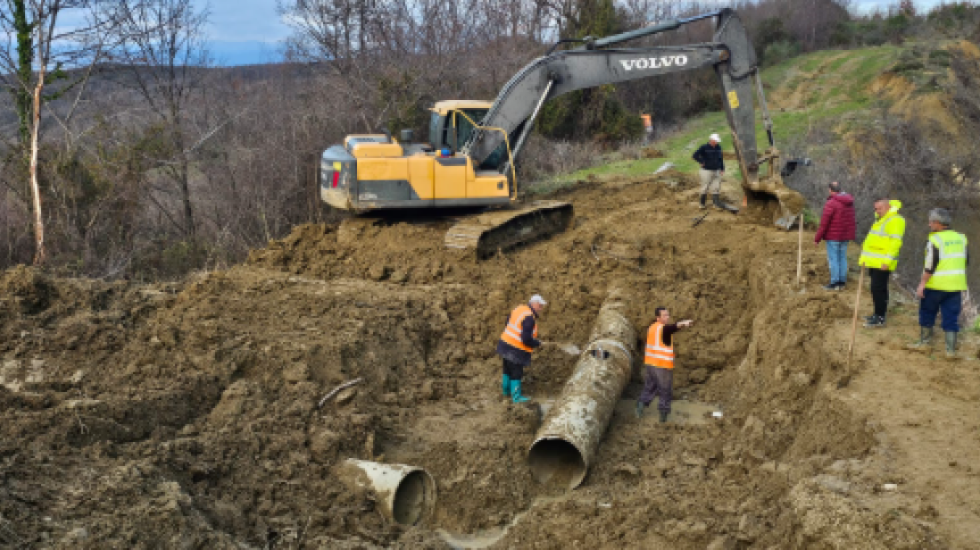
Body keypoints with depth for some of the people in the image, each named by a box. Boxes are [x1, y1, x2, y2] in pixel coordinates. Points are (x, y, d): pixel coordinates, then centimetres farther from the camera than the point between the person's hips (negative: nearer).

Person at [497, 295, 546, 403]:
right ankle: (516, 397, 19)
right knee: (516, 373, 6)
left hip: (506, 344, 9)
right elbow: (526, 339, -27)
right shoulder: (529, 318, -24)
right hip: (516, 351, -9)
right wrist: (537, 343, -9)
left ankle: (506, 390, 41)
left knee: (508, 370, 24)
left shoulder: (519, 309, 2)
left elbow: (509, 322, 16)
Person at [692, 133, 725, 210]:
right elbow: (695, 155, -10)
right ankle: (702, 204, 10)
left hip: (716, 171, 5)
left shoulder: (718, 147, 7)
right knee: (705, 188, 0)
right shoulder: (704, 147, -10)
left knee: (716, 188, 3)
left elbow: (721, 158, 16)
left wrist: (722, 169, 13)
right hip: (707, 171, -5)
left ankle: (716, 203, 8)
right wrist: (702, 162, -9)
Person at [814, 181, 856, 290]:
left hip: (833, 236, -7)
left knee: (833, 259, -1)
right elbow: (851, 220, 14)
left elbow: (824, 223, -18)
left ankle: (834, 283, 1)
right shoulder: (849, 203, 7)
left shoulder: (831, 203, -18)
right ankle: (842, 282, 16)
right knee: (842, 258, 12)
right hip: (845, 236, 7)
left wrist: (817, 238, -11)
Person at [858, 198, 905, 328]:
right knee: (877, 289, 16)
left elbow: (895, 242, -20)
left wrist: (887, 261, -25)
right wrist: (864, 257, 21)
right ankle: (878, 314, 25)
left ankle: (880, 318, -2)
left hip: (882, 264, -10)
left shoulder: (895, 220, -13)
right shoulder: (880, 220, 19)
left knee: (878, 289, -8)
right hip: (873, 262, 10)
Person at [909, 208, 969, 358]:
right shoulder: (960, 238, 6)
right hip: (956, 285, 5)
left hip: (936, 285, -5)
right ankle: (951, 349, 7)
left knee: (927, 312, 15)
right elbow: (966, 261, 14)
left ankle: (926, 340, 24)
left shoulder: (935, 240, -14)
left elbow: (930, 266, -18)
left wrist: (922, 284, -13)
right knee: (951, 317, 8)